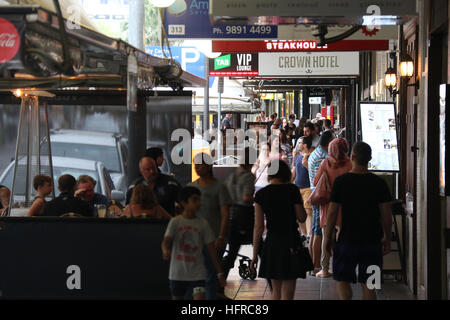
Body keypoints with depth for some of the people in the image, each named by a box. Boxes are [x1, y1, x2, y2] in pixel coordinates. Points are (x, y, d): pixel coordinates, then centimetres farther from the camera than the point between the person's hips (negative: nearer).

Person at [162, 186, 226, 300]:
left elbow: (211, 249, 5)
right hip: (178, 273, 0)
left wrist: (220, 273, 4)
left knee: (200, 298, -15)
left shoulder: (203, 224, 1)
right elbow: (166, 241, -13)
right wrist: (166, 251, -38)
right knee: (177, 298, 13)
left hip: (197, 273, 0)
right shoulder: (175, 222, -2)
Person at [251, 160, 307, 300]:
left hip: (271, 243, 3)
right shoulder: (292, 190, -7)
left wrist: (255, 254, 4)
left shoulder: (261, 194, 0)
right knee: (287, 292, 0)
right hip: (291, 241, -3)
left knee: (276, 290, 17)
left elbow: (258, 227, -1)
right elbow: (302, 217, -2)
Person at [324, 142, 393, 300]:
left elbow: (332, 213, -4)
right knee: (368, 284, 9)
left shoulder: (341, 181, -7)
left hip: (347, 239, -2)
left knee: (343, 281, 9)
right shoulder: (379, 183, -2)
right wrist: (387, 239, 12)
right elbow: (386, 215, 0)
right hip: (372, 240, 2)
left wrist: (327, 237, 6)